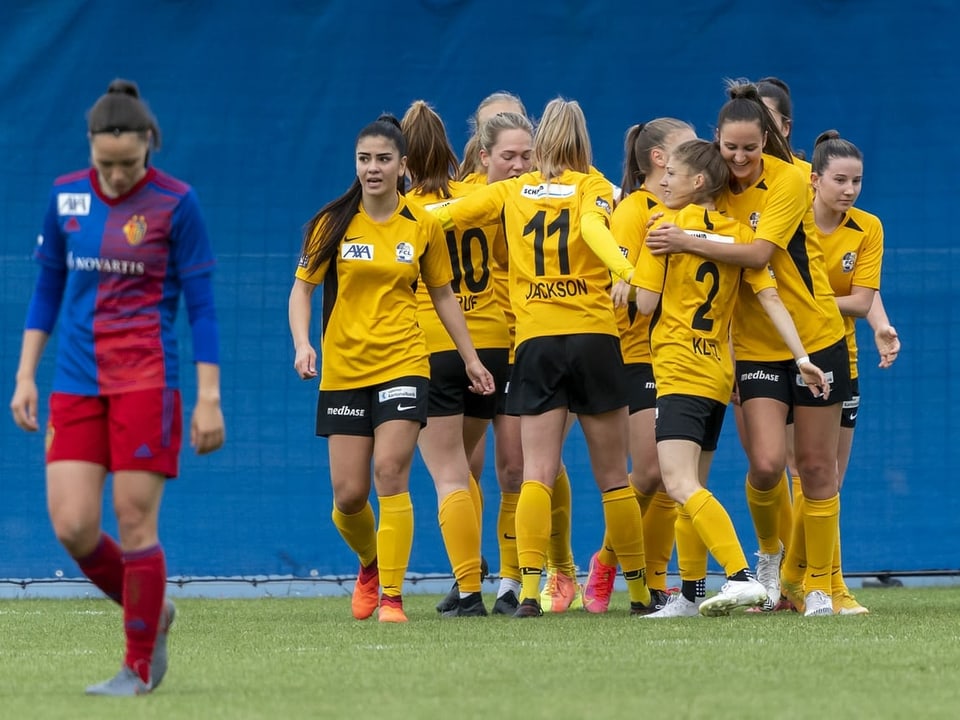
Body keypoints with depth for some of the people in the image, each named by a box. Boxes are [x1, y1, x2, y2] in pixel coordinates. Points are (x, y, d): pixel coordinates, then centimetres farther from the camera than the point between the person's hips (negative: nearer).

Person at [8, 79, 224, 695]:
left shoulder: (175, 202, -6)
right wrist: (26, 376, 9)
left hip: (146, 380, -4)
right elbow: (47, 292, 15)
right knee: (72, 527, -5)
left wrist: (209, 398, -6)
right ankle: (150, 613, 21)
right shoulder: (66, 197, 6)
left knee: (135, 523, -5)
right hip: (77, 384, 4)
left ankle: (140, 668, 7)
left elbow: (201, 305, -3)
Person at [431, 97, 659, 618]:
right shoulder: (593, 187, 4)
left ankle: (529, 586, -20)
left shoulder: (512, 191, 11)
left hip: (534, 340, 1)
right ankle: (639, 589, 11)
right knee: (612, 475, 6)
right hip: (593, 335, -1)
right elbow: (593, 227, -18)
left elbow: (443, 214, 6)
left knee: (537, 474, -3)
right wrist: (626, 270, -34)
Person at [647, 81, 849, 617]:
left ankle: (820, 585, 15)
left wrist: (690, 243, -31)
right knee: (766, 463, -11)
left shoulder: (788, 180, -14)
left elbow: (758, 253, -25)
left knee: (817, 466, 2)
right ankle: (770, 553, 18)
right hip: (755, 347, 2)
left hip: (816, 337, -2)